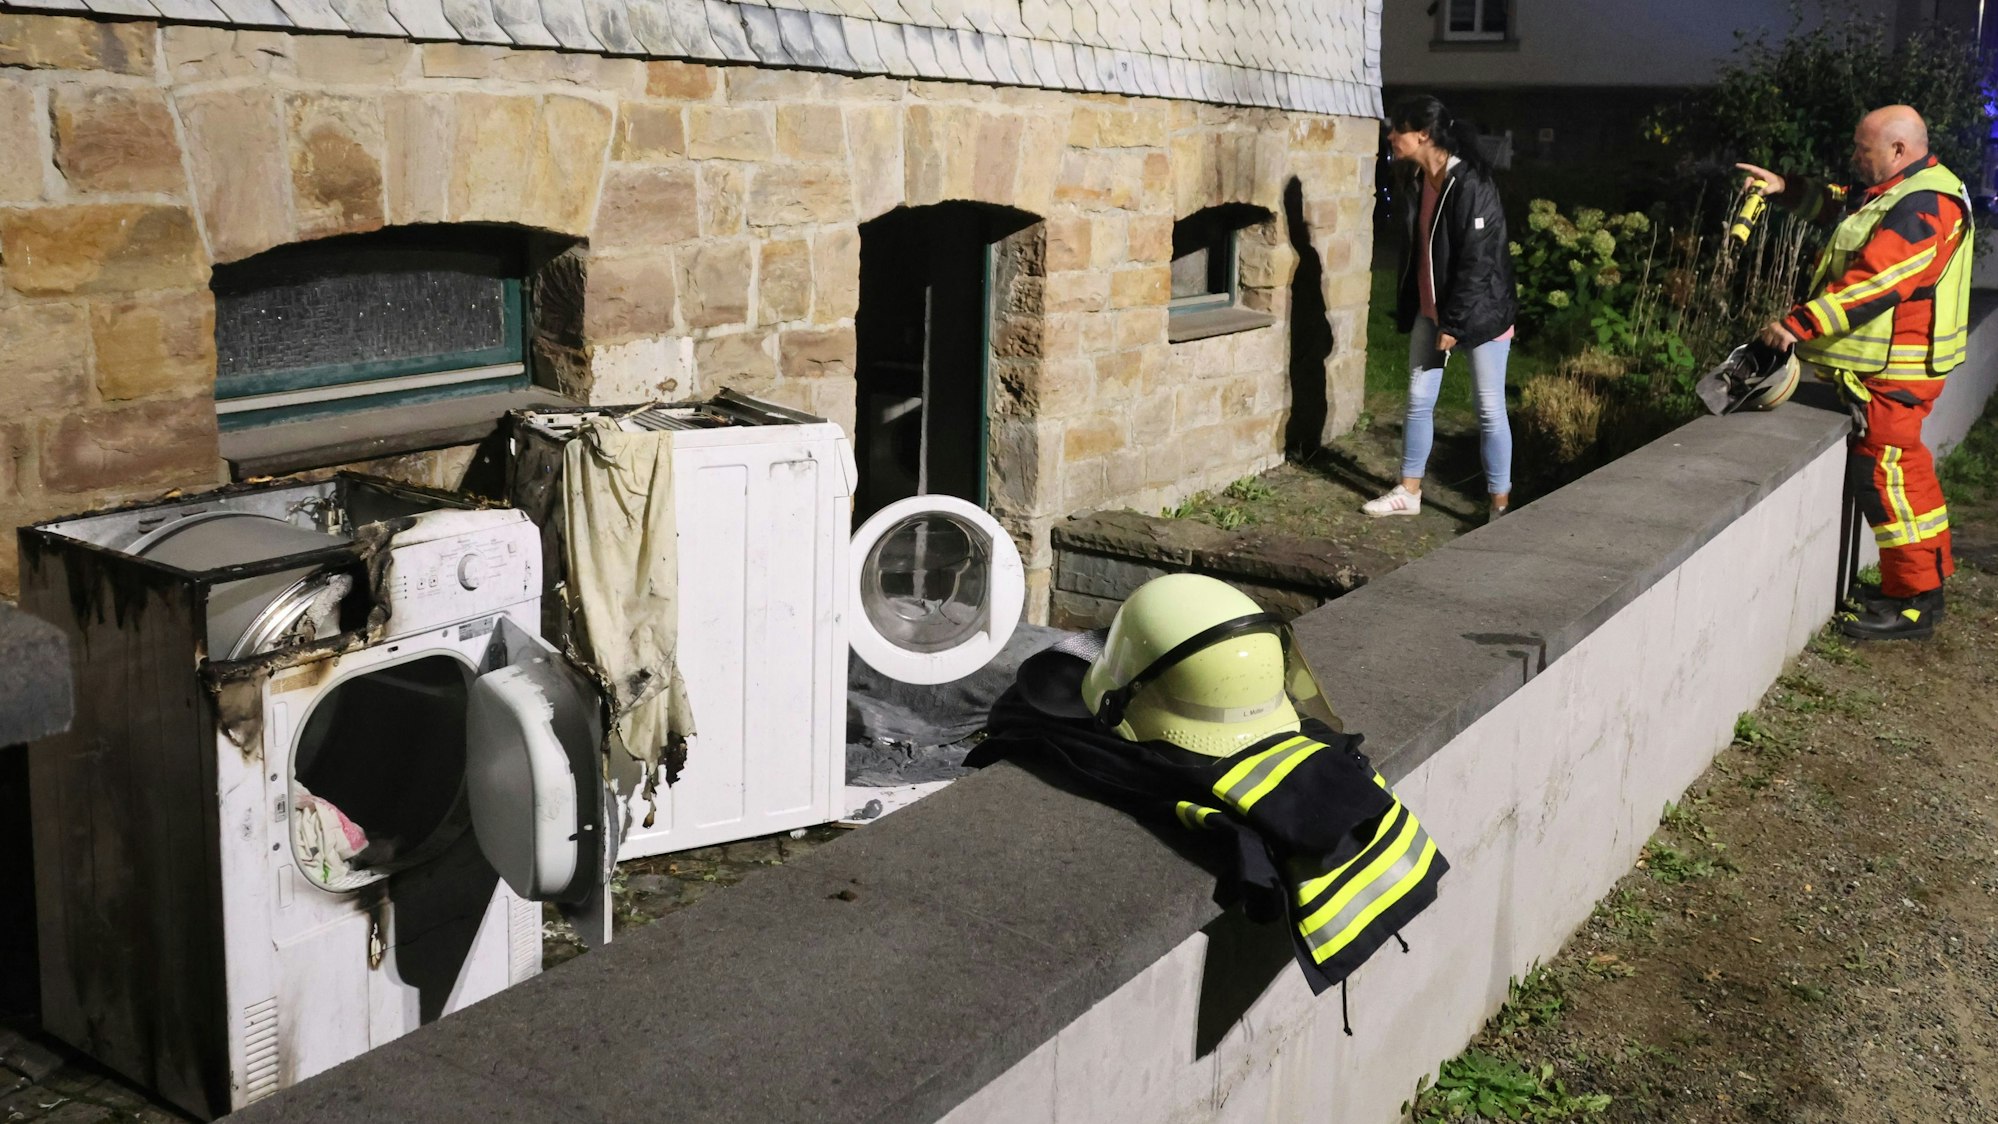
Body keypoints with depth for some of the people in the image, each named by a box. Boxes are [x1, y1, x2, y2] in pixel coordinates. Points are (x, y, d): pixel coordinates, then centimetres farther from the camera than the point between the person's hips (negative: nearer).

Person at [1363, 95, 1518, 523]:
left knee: (1490, 408, 0)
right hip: (1430, 309, 8)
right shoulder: (1417, 183, 3)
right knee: (1419, 399, 13)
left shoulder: (1471, 184, -21)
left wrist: (1456, 322, -20)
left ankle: (1500, 504, 8)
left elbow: (1479, 259, -22)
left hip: (1479, 311, -8)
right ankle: (1409, 492, 25)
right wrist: (1407, 310, 14)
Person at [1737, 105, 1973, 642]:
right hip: (1890, 362, 11)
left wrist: (1800, 323, -31)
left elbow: (1874, 283, -29)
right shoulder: (1903, 192, 13)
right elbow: (1838, 205, 26)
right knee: (1906, 468, 18)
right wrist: (1785, 188, 11)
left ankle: (1913, 603, -4)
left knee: (1884, 474, -9)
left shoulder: (1920, 206, -20)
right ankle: (1930, 574, 30)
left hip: (1896, 368, -11)